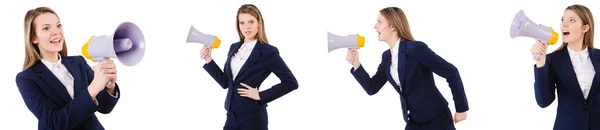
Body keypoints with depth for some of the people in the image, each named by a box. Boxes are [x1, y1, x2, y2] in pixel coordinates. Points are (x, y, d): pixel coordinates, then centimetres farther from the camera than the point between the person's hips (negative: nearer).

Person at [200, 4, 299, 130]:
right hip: (232, 115, 6)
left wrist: (261, 96, -13)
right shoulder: (234, 48, 10)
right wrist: (208, 59, 5)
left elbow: (291, 83, -13)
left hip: (252, 117, -6)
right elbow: (225, 82, 12)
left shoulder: (268, 51, -9)